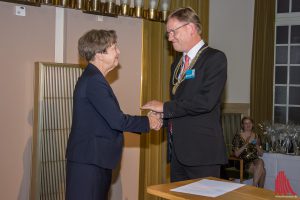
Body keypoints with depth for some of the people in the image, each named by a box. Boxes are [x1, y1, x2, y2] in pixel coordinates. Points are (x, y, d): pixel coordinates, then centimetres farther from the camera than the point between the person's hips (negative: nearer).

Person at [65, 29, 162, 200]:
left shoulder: (93, 78, 14)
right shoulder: (93, 80, -18)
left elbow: (110, 119, 14)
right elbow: (116, 120, -21)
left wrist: (144, 122, 9)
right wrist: (147, 122, -7)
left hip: (95, 159, 10)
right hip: (88, 160, -10)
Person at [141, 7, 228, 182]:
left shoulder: (215, 58, -9)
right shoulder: (178, 62, 16)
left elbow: (206, 100, -22)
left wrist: (165, 107, -16)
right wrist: (162, 118, 0)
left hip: (202, 150, -8)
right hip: (178, 149, 8)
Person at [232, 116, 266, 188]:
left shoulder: (256, 136, 13)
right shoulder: (238, 136, 0)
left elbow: (261, 154, 13)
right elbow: (236, 154, -8)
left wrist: (256, 144, -5)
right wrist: (246, 144, -16)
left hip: (254, 161, 4)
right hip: (243, 162, -4)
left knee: (260, 162, -31)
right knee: (262, 170, -28)